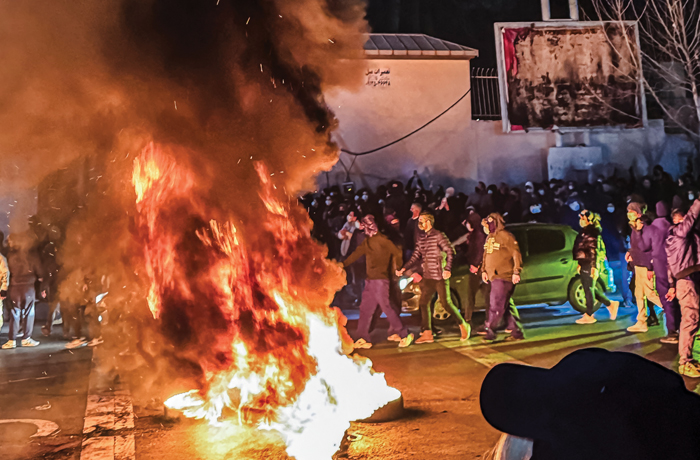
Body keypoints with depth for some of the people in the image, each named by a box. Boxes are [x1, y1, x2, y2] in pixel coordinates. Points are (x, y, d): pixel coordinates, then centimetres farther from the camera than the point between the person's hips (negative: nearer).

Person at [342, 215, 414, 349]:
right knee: (365, 309, 8)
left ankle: (404, 334, 0)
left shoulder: (381, 240, -8)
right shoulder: (367, 243, 14)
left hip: (380, 279, -8)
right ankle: (364, 339, 13)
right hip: (370, 280, 8)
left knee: (386, 307, -9)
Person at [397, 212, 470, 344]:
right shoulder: (421, 238, 11)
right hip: (428, 277, 7)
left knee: (446, 303, -3)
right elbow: (416, 256, 12)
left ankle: (463, 325, 17)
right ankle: (427, 334, 7)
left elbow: (450, 252, -13)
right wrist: (404, 269, 2)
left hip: (440, 277, -7)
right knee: (423, 303, 2)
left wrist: (448, 269, -23)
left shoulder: (438, 236, -10)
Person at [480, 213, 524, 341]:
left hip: (503, 277, -9)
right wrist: (484, 270, 16)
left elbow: (516, 254, -14)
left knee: (496, 306, -8)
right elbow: (486, 255, 23)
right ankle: (516, 332, 17)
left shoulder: (506, 236, -11)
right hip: (492, 277, 9)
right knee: (507, 306, 11)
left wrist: (516, 272, -18)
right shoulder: (490, 237, 16)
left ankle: (489, 332, -4)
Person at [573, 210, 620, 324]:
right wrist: (580, 264, 23)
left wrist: (594, 267, -20)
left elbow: (595, 251, -17)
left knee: (589, 289, -4)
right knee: (590, 289, 13)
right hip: (585, 265, 10)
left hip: (590, 265, -9)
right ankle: (610, 304, 24)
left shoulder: (593, 233, -12)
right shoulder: (584, 232, 16)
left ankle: (589, 316, 3)